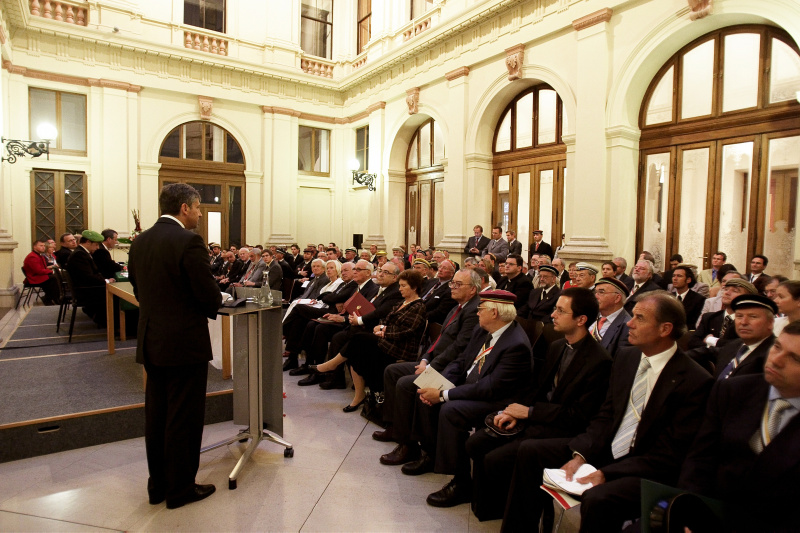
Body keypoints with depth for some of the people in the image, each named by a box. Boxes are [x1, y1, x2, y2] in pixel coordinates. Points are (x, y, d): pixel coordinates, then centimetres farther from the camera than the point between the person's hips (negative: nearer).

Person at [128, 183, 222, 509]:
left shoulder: (140, 242, 7)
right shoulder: (189, 241, -17)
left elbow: (139, 289, 12)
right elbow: (209, 295, -17)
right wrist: (212, 310, 4)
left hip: (150, 341, 8)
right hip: (185, 343, -8)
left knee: (156, 415, 17)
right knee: (184, 418, 5)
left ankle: (158, 485, 30)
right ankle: (180, 489, 18)